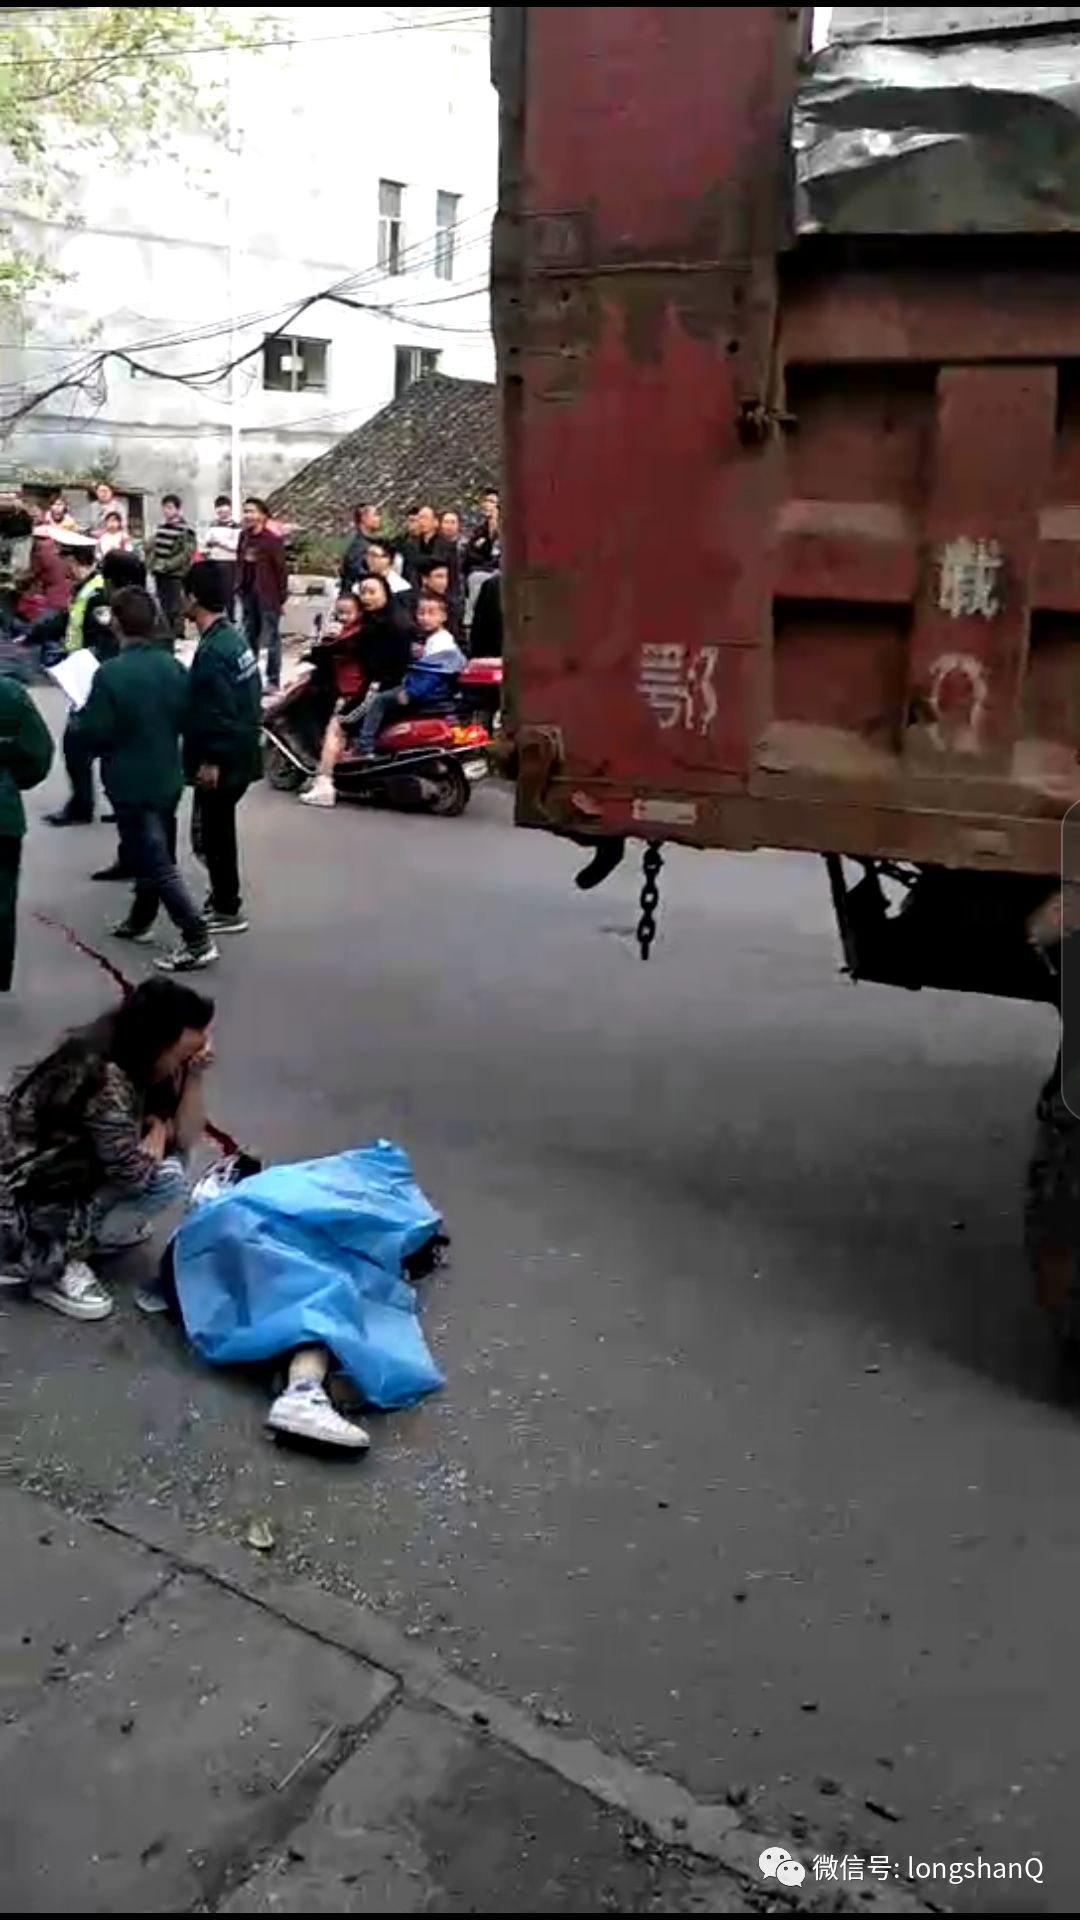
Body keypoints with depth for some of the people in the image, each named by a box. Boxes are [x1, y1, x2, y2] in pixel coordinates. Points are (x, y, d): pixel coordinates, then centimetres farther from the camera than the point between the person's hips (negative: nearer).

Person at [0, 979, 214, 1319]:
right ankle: (51, 1262, -10)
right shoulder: (106, 1081, -28)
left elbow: (183, 1140, -1)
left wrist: (194, 1075, -13)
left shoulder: (135, 1063, 0)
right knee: (168, 1176, -19)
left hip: (65, 1174, 9)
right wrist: (158, 1130, -10)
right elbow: (136, 1174, -27)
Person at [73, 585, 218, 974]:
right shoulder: (174, 668, -2)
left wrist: (79, 718, 2)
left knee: (157, 863, -3)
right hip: (167, 777, 7)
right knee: (153, 853, 22)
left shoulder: (110, 674, -21)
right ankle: (139, 920, 40)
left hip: (131, 784, -7)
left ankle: (198, 941, -8)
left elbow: (93, 736, -18)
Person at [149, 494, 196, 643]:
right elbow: (152, 546, 21)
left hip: (176, 574, -7)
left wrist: (167, 565, -19)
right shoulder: (160, 526, 12)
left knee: (175, 608, -5)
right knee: (163, 606, 12)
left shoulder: (185, 529, -9)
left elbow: (187, 553, -15)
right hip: (159, 573, 7)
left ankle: (177, 635, 1)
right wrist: (153, 563, 2)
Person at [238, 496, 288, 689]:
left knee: (270, 638, -1)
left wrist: (281, 596, -11)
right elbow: (241, 563, 15)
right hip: (248, 594, 7)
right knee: (250, 635, 16)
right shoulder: (244, 536, 7)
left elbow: (281, 569, -11)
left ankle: (273, 680, 4)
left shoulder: (273, 539, -12)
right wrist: (240, 587, 10)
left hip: (268, 595, -7)